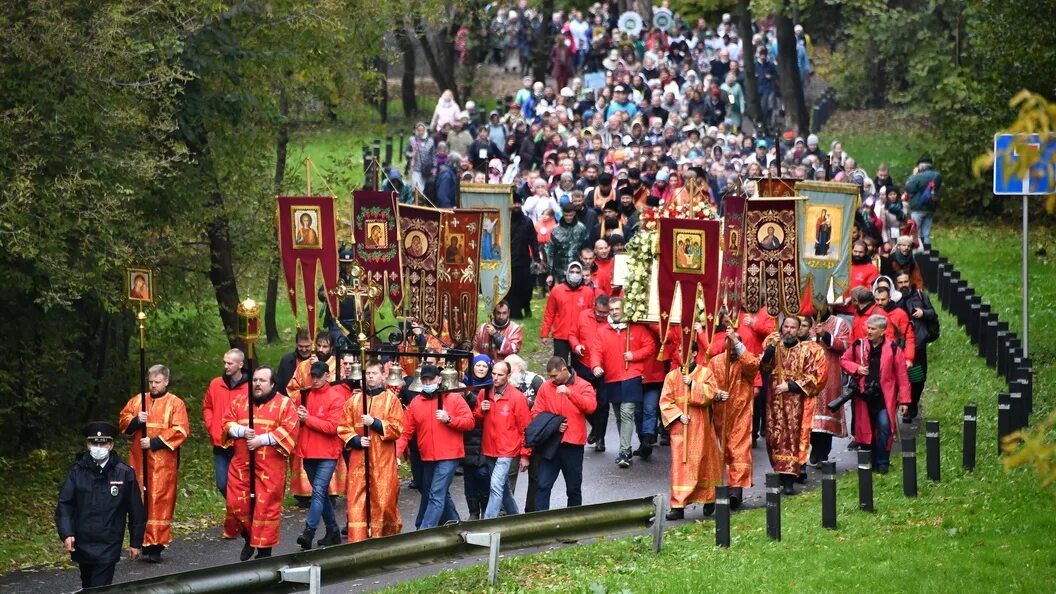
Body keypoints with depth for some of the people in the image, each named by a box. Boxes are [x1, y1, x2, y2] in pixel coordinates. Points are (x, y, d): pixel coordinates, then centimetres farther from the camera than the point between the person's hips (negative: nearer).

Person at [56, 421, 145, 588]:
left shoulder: (125, 474, -6)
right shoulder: (76, 471, -3)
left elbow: (136, 510, 1)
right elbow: (64, 504, -5)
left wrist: (136, 543, 4)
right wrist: (66, 534, -19)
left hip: (108, 547, -3)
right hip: (82, 544, 3)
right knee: (87, 587, 18)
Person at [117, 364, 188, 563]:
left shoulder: (176, 403, 1)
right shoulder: (137, 401, 14)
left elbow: (181, 431, -8)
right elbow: (123, 422, 13)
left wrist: (154, 442, -14)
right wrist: (136, 420, -9)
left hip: (163, 463, -4)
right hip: (139, 461, 4)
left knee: (160, 502, -6)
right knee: (140, 502, 3)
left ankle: (156, 546, -5)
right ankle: (144, 543, 10)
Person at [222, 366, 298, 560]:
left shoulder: (284, 404, 0)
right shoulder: (239, 400, 13)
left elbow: (288, 430, -9)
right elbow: (227, 423, 9)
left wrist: (262, 439, -16)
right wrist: (242, 431, -11)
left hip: (270, 466, -4)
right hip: (241, 463, 4)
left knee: (267, 506, -5)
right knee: (236, 503, 2)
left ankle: (264, 550, 5)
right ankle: (249, 538, 25)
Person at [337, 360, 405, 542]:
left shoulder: (391, 399, 3)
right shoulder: (354, 399, 10)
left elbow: (397, 428, -4)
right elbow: (343, 427, 9)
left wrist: (375, 423, -15)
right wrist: (356, 440, -9)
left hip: (383, 459, -2)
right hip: (358, 459, 2)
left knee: (384, 500, 0)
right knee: (357, 501, -5)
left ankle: (389, 535, 22)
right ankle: (357, 540, -6)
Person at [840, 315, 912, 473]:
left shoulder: (893, 349, -5)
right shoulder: (859, 346, 3)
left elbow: (902, 376, -3)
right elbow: (844, 360, 17)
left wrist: (904, 400, -6)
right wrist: (856, 368, -4)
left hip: (884, 397, -3)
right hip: (865, 395, 3)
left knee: (884, 427, -15)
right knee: (866, 429, 7)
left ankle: (882, 462, -2)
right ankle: (872, 462, 20)